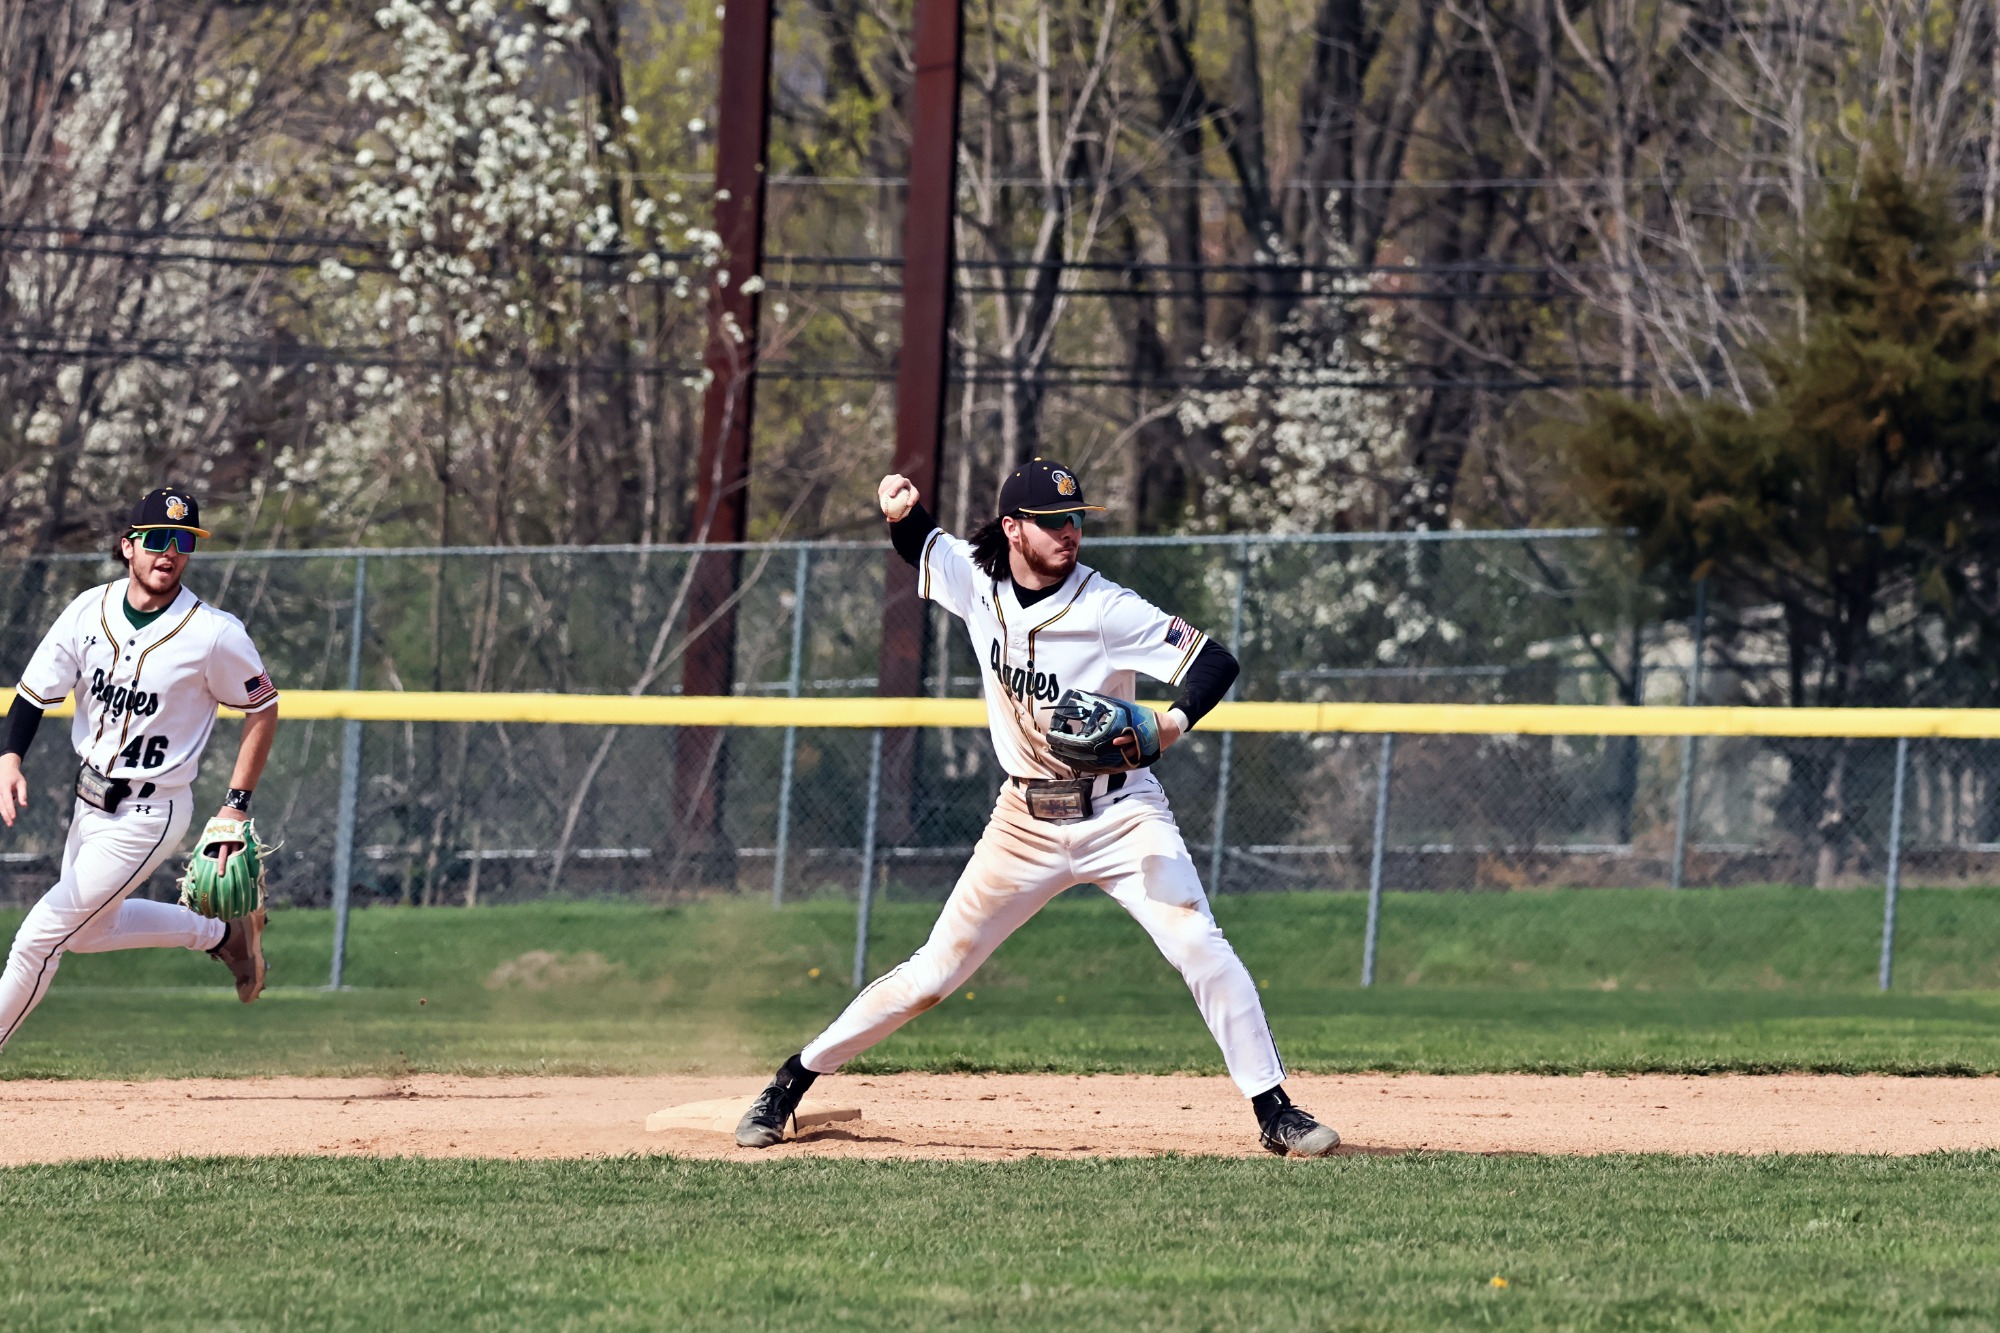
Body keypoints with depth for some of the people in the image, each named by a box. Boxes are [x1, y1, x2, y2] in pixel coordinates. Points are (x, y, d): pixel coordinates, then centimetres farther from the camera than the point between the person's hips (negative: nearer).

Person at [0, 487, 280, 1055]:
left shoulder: (215, 635, -18)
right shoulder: (89, 611, -6)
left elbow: (263, 709, -6)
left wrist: (237, 806, -10)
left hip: (148, 815, -7)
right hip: (90, 801, 7)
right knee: (89, 930, 23)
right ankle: (220, 933, 37)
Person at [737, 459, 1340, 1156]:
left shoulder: (1107, 608, -18)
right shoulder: (976, 581, -5)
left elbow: (1215, 662, -20)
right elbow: (918, 543, 17)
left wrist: (1172, 724, -40)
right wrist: (903, 509, -7)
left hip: (1120, 813, -3)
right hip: (1027, 823, 3)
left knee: (1201, 949, -18)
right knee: (934, 969, 3)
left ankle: (1275, 1112, -10)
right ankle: (789, 1085, 15)